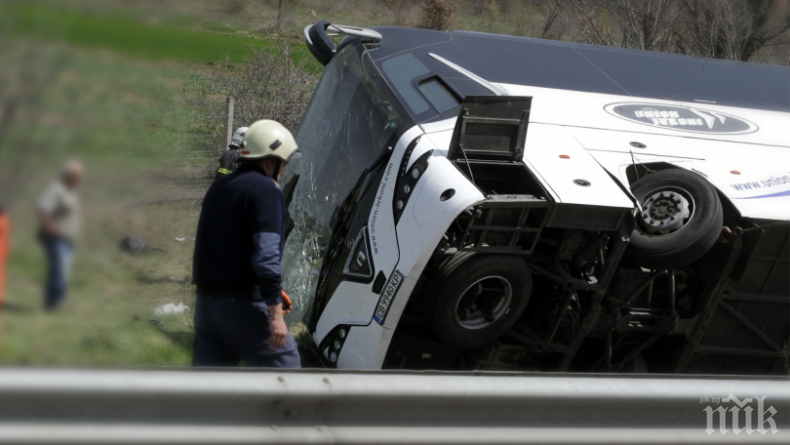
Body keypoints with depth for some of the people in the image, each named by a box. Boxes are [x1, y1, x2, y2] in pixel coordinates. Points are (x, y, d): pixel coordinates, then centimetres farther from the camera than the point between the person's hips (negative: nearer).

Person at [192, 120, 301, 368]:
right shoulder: (266, 190, -9)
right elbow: (266, 256, -20)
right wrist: (276, 314, -20)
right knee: (284, 364, 2)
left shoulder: (218, 187, 17)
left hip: (206, 300, 8)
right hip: (243, 302, -8)